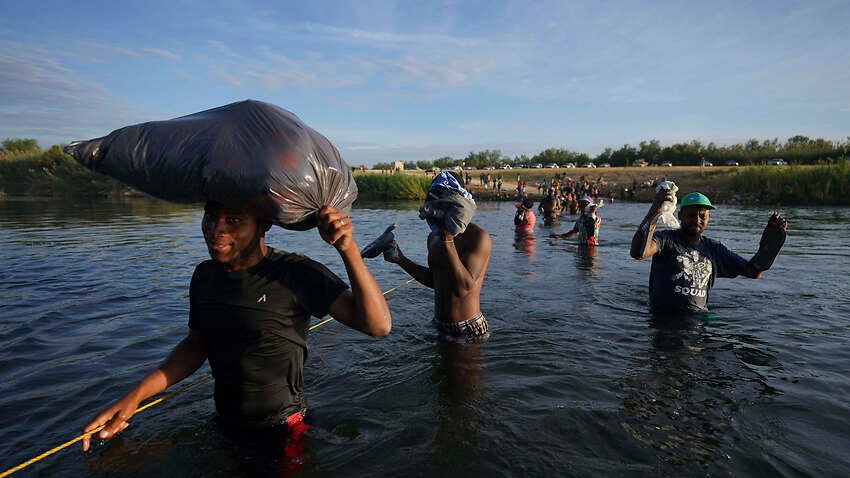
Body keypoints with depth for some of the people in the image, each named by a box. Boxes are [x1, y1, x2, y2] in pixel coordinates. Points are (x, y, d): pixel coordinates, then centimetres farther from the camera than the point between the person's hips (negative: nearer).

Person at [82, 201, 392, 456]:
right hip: (224, 424, 6)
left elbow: (378, 325, -31)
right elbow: (195, 344, 10)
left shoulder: (294, 273, -24)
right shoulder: (204, 275, -3)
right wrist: (135, 396, 0)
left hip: (282, 433, -6)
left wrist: (348, 248, -42)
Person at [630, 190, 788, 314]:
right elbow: (638, 253, -26)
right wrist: (654, 211, -34)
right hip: (664, 318, -5)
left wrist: (772, 237, 7)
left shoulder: (714, 249, 15)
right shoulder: (666, 239, -4)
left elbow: (753, 271, 18)